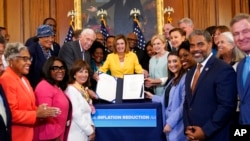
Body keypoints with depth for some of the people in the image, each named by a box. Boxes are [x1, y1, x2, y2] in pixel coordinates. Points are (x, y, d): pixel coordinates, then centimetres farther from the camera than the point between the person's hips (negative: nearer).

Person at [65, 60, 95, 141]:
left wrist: (91, 126, 1)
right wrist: (90, 131, -12)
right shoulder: (71, 89, -12)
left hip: (84, 134, 8)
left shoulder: (84, 90, 13)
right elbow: (76, 114, -18)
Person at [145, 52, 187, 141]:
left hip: (177, 126, -8)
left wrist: (171, 123, -18)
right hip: (168, 122, 8)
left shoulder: (185, 79, -15)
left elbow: (184, 105, -19)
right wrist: (152, 97, 19)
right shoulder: (172, 80, 14)